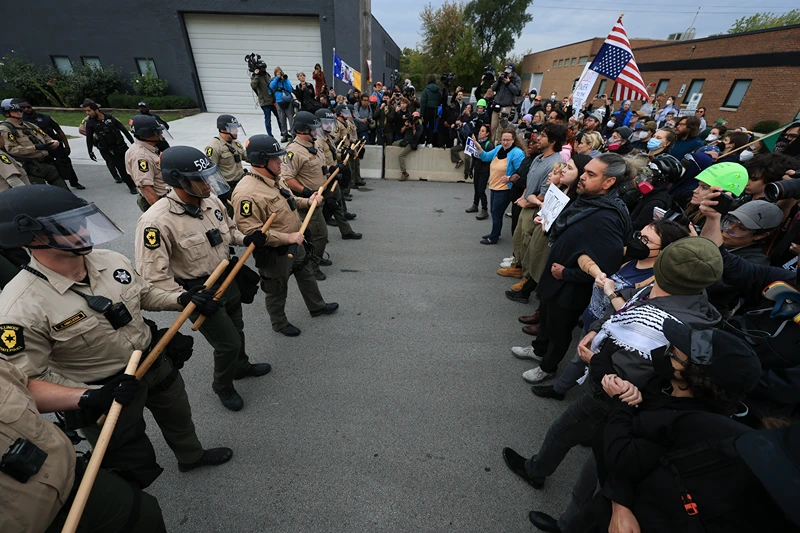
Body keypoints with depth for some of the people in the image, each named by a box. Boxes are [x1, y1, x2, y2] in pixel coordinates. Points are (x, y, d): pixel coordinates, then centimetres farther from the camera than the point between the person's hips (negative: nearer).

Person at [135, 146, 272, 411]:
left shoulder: (211, 201, -7)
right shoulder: (157, 221, -28)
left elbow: (228, 229, 12)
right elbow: (152, 275, -26)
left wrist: (245, 239, -8)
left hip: (227, 279, 7)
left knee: (236, 329, 25)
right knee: (228, 343, 4)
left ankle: (241, 366, 54)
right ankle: (223, 386, 35)